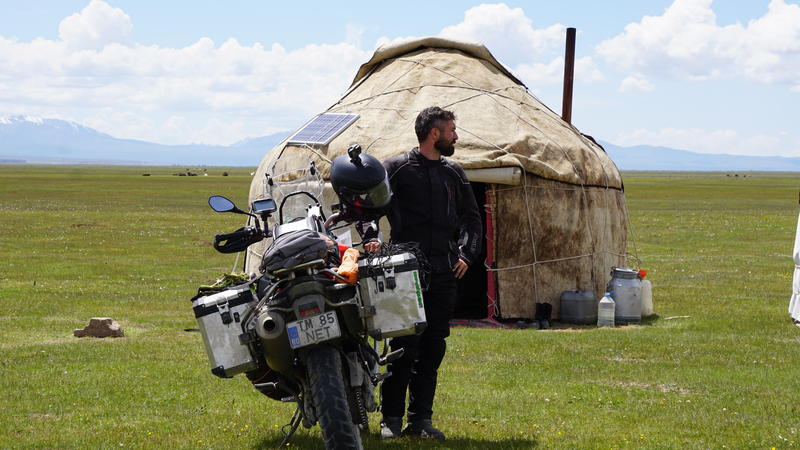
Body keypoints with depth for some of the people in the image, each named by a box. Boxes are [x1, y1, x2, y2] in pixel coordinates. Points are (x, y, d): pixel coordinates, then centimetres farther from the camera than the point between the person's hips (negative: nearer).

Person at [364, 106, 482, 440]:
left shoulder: (453, 173, 16)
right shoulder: (397, 168, 0)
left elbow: (471, 217, 23)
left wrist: (466, 254, 11)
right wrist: (371, 237, -20)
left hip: (445, 274, 5)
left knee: (433, 347, 6)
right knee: (405, 346, -6)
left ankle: (421, 418, 12)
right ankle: (391, 418, 2)